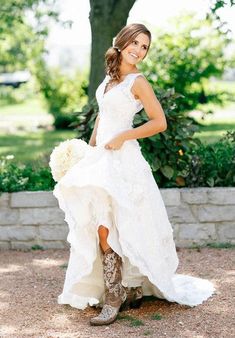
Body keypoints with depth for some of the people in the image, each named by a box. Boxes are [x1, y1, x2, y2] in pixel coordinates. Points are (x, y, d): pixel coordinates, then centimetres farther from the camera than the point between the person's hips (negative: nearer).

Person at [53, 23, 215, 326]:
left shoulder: (137, 81, -8)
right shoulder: (110, 76, 13)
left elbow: (159, 122, -10)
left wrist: (122, 137, -14)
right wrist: (90, 147, 21)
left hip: (121, 161, -8)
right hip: (100, 159, 8)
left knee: (106, 229, -13)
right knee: (101, 229, 9)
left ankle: (113, 301, -6)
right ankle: (131, 290, 19)